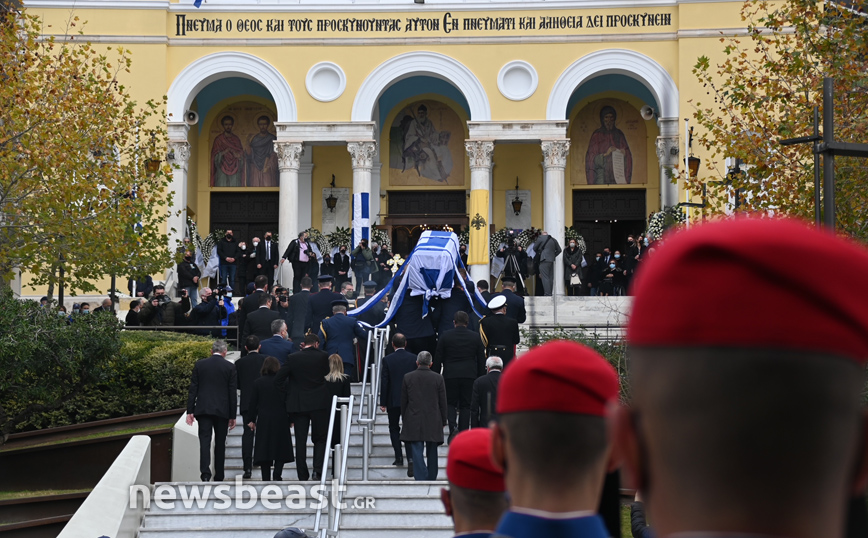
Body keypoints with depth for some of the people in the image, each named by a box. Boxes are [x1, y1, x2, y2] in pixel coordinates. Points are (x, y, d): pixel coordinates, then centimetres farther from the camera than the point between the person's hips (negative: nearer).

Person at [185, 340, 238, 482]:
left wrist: (190, 411, 5)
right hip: (222, 411, 0)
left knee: (204, 440, -4)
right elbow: (233, 393, 0)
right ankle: (219, 477, 14)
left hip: (203, 409, 0)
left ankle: (205, 473, -22)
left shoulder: (199, 365, 3)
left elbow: (193, 389, 2)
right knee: (220, 443, 9)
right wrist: (232, 416, 5)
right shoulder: (230, 367, -1)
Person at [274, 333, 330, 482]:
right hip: (319, 403, -1)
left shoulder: (293, 358, -3)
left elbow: (278, 379, -5)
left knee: (300, 441, 7)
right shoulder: (322, 357, -4)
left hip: (298, 404, 1)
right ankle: (317, 470, -9)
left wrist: (288, 391, 10)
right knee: (320, 439, 9)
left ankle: (303, 475, 6)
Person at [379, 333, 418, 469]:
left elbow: (384, 382, -6)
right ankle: (410, 458, -12)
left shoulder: (387, 359, -7)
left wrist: (383, 403, 0)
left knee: (394, 428, 13)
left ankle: (399, 457, 8)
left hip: (393, 400, -1)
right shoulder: (414, 358, -2)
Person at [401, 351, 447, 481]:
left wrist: (404, 419, 14)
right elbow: (442, 402, 1)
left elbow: (403, 401, 3)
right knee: (432, 453, 13)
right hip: (433, 421, 1)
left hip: (414, 422, -1)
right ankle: (431, 478, 22)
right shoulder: (438, 378, -3)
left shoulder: (408, 378, -2)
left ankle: (421, 478, -14)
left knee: (417, 452, -3)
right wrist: (443, 421, 11)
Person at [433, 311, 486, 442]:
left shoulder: (445, 336, -1)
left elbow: (437, 359, 2)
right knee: (466, 405, 8)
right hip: (470, 376, 1)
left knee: (450, 403, 9)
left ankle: (453, 427, -14)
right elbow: (481, 360, 7)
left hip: (450, 375, -1)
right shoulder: (476, 337, 3)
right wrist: (481, 378, 13)